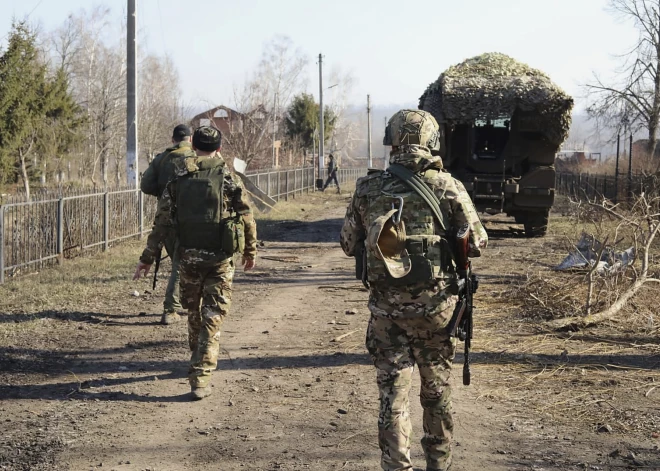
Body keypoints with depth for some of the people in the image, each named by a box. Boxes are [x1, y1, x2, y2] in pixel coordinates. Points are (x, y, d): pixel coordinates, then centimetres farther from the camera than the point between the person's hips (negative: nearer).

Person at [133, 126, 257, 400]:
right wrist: (250, 251, 15)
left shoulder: (178, 180, 2)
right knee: (212, 319, -1)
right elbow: (246, 218, 0)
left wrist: (147, 258, 7)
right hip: (220, 257, -2)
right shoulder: (229, 179, -4)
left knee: (194, 313, 21)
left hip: (188, 257, 2)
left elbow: (162, 221, 2)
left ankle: (198, 364, 37)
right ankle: (201, 377, -10)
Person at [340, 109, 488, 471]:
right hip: (434, 305, 0)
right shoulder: (447, 187, -7)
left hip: (386, 306, 0)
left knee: (393, 392, 5)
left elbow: (348, 245, 6)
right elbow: (477, 244, -3)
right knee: (437, 388, 16)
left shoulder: (368, 188, -3)